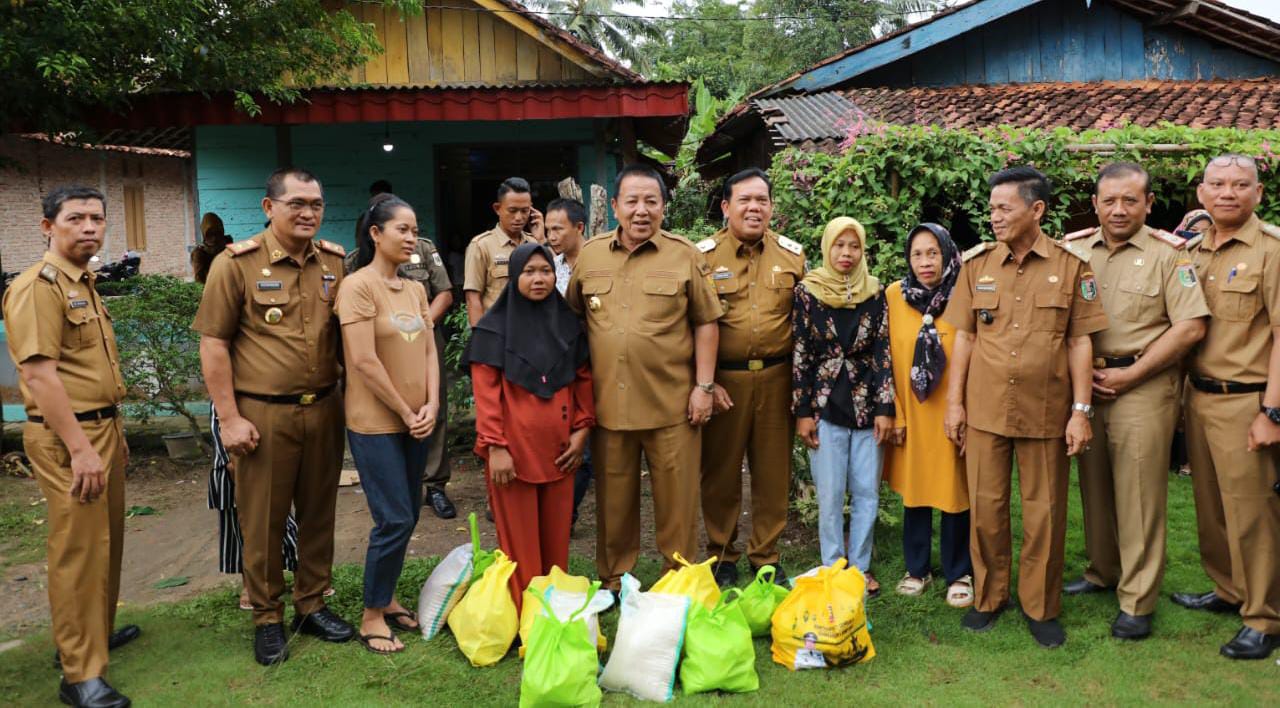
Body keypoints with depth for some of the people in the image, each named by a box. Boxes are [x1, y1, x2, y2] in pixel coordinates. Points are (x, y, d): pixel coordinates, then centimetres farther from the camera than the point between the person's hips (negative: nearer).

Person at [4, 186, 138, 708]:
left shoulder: (85, 284, 15)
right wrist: (80, 448, -25)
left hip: (102, 428, 9)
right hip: (68, 437, -9)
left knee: (106, 541, 18)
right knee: (79, 548, -5)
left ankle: (96, 632, 35)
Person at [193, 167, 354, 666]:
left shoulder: (336, 262, 4)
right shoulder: (237, 264, -7)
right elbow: (213, 344, -6)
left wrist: (349, 398, 8)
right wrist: (229, 418, -10)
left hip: (323, 409, 4)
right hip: (262, 414, -4)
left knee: (319, 513, 14)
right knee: (263, 522, 7)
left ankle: (312, 604, 30)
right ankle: (267, 619, 23)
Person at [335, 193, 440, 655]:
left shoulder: (415, 290, 10)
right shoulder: (358, 286, -12)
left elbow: (428, 351, 9)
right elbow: (364, 360, -17)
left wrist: (430, 406, -5)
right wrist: (405, 412, -12)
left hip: (416, 422, 7)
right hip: (376, 423, -7)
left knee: (407, 516, 12)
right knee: (395, 520, -6)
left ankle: (386, 597, 30)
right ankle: (372, 616, 10)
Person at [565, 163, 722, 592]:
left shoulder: (685, 256, 0)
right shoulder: (590, 255, 7)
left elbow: (705, 323, 2)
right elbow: (573, 317, 15)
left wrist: (704, 385, -3)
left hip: (671, 403, -2)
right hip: (608, 402, 2)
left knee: (677, 498, 6)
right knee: (614, 499, 13)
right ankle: (613, 581, 29)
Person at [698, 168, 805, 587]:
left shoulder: (792, 255, 6)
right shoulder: (704, 255, -1)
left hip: (777, 377, 2)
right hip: (723, 379, -2)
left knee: (774, 472, 9)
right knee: (721, 472, 7)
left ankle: (766, 558, 24)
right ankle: (722, 558, 23)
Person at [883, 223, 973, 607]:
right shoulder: (894, 295, -2)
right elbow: (887, 358, 0)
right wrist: (895, 414, -2)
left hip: (952, 412, -2)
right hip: (910, 411, 2)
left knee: (954, 491, 6)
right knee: (913, 488, 12)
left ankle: (959, 574, 22)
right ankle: (917, 569, 28)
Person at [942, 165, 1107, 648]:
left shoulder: (1071, 266, -1)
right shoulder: (977, 264, 4)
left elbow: (1080, 342, 0)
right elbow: (964, 337, 7)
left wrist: (1081, 410, -4)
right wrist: (954, 402, 4)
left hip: (1046, 412, -1)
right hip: (985, 409, 2)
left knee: (1045, 513, 8)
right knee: (986, 508, 9)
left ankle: (1041, 608, 23)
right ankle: (988, 597, 25)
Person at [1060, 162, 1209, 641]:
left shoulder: (1168, 254, -4)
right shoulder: (1075, 251, 7)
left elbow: (1190, 328, -10)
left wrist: (1128, 376, -12)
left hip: (1144, 386, -4)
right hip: (1087, 384, 4)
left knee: (1139, 494, -1)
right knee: (1094, 485, 13)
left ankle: (1137, 602, 8)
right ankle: (1102, 572, 31)